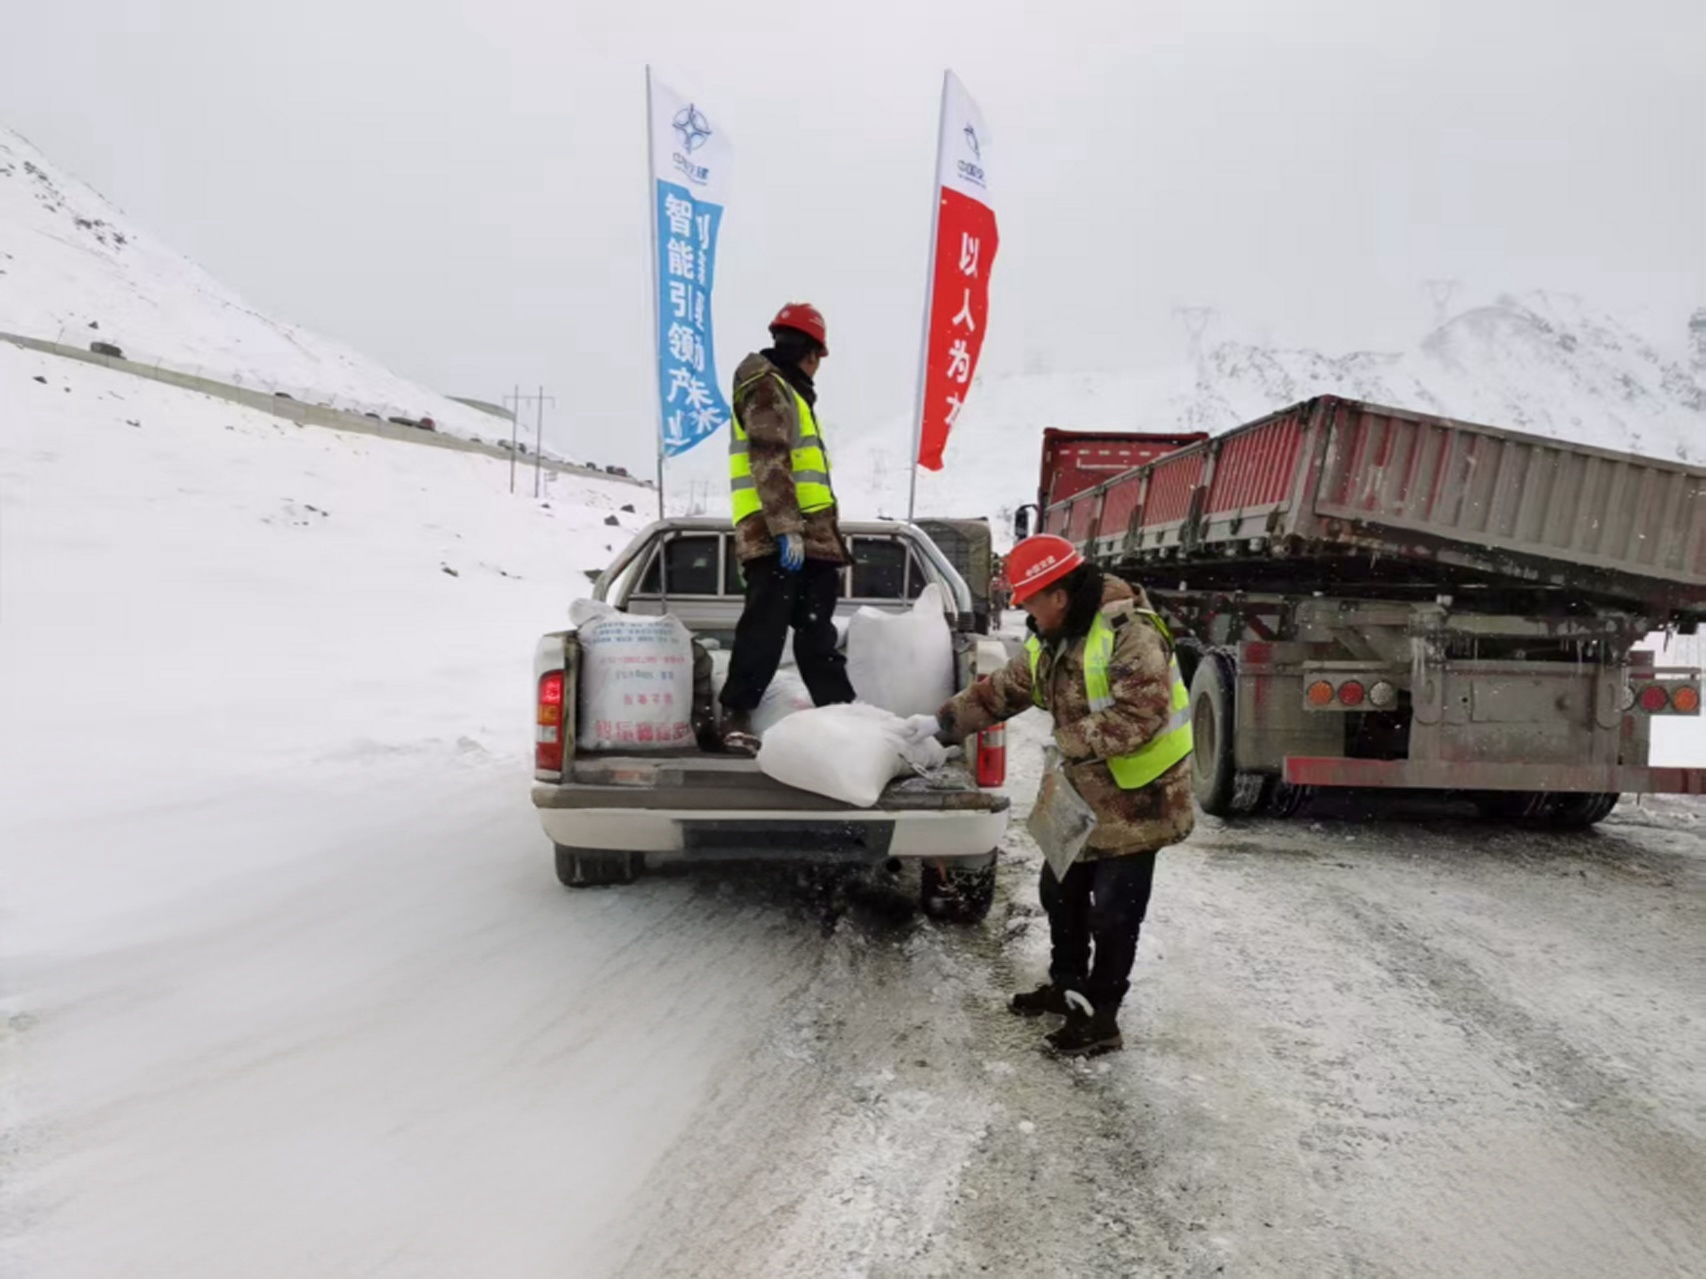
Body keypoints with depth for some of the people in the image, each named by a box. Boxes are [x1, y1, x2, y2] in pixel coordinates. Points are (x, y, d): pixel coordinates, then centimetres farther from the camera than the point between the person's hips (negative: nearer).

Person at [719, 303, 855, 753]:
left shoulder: (785, 390, 26)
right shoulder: (768, 387, -6)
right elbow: (770, 463, -18)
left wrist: (818, 530, 24)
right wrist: (787, 528, -25)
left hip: (808, 535, 10)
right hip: (777, 536, -10)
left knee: (817, 631, 12)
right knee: (765, 627, -10)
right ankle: (736, 717, -5)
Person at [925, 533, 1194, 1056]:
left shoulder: (1129, 632, -24)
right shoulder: (1047, 646, 4)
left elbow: (1138, 716, -32)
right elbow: (998, 692, 13)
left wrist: (1068, 741, -24)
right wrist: (941, 724, 6)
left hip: (1138, 796, -9)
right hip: (1087, 794, 9)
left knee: (1112, 912, 0)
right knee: (1061, 892, 18)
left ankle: (1100, 1016, 15)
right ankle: (1068, 985, 37)